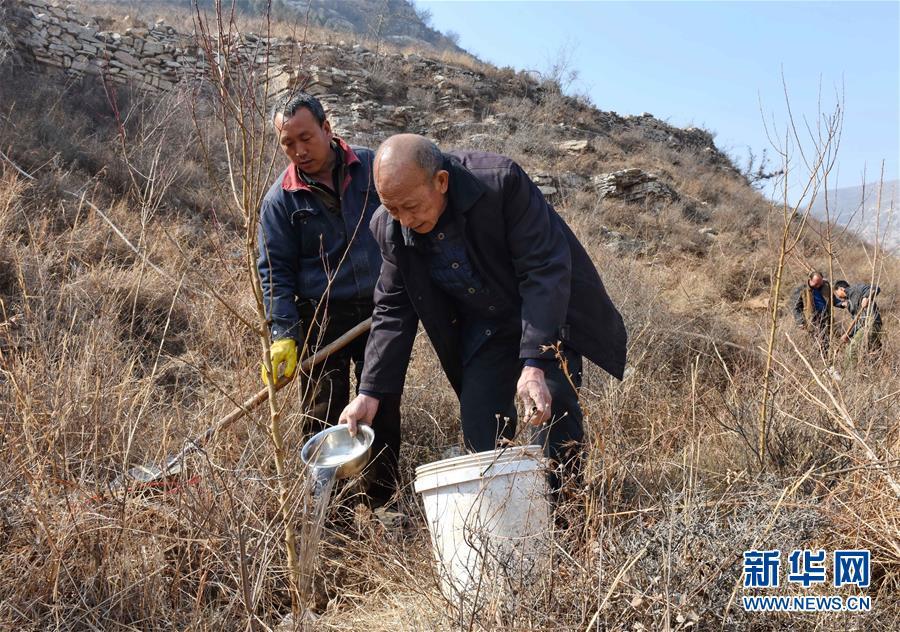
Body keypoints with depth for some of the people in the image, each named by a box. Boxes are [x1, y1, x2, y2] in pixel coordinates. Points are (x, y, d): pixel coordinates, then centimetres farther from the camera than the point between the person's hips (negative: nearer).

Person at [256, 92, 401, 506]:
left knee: (385, 411, 6)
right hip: (322, 318, -1)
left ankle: (383, 504, 18)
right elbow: (274, 271, -4)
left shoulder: (374, 167, 0)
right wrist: (282, 336, -15)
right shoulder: (280, 199, -3)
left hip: (381, 311, 1)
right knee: (326, 418, 2)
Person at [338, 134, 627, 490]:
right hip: (481, 332, 4)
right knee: (479, 432, -3)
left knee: (554, 402, -21)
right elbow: (393, 311, -4)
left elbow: (545, 271, -30)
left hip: (548, 312, -4)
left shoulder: (501, 181, -30)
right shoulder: (390, 227, -15)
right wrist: (370, 392, -11)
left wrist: (534, 364, -37)